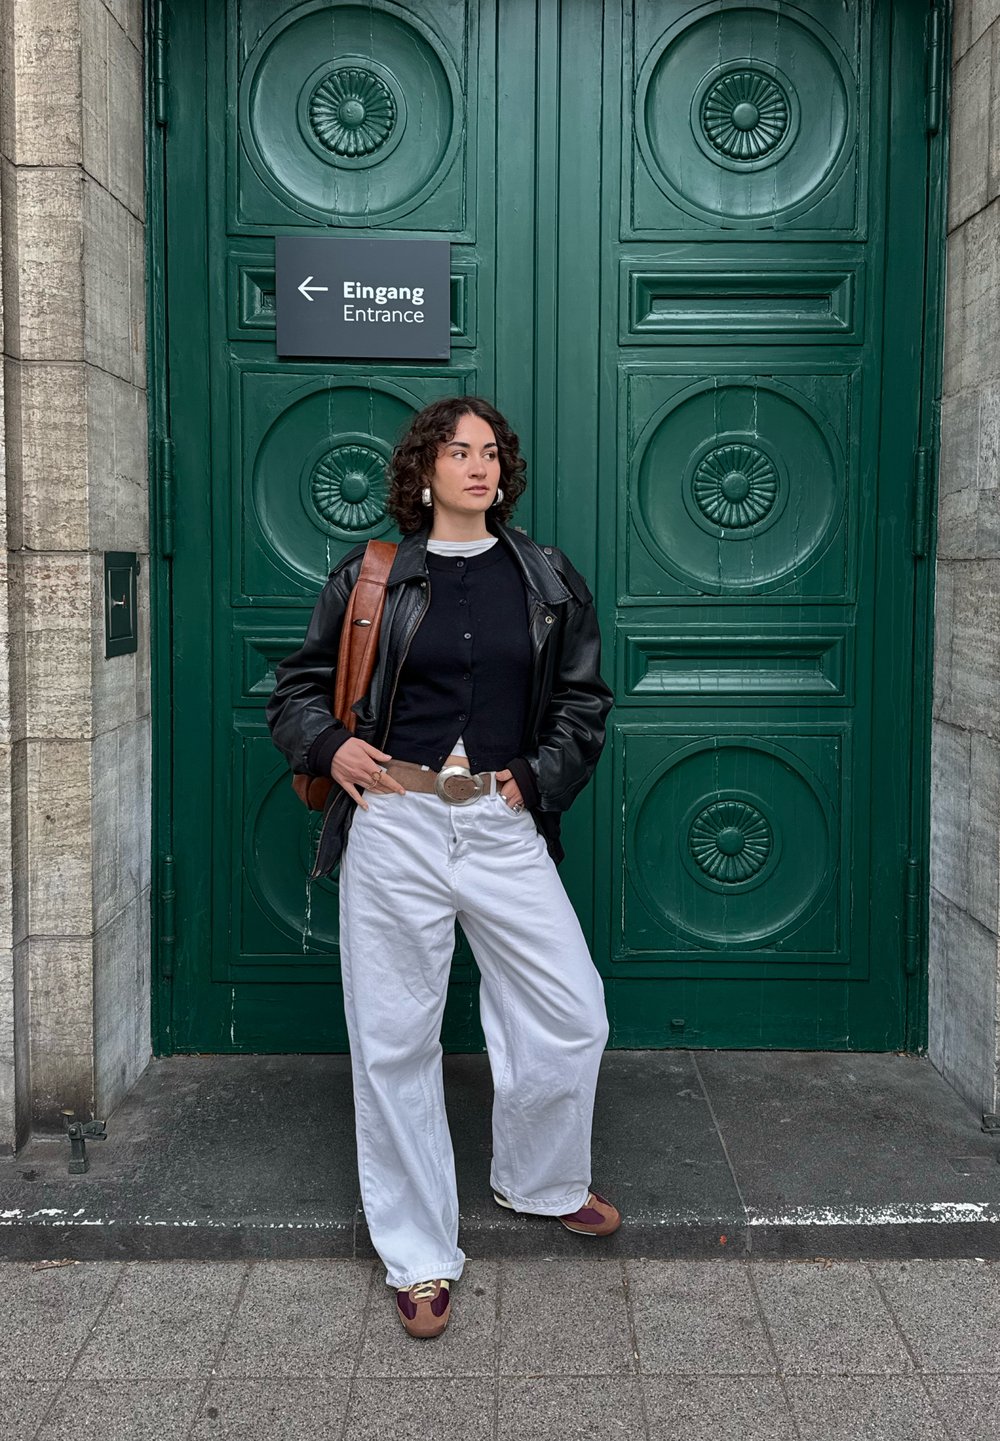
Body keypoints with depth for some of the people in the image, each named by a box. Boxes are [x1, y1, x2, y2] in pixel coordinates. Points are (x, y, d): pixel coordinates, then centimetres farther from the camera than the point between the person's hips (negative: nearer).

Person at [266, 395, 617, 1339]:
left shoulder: (547, 580, 9)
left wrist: (538, 776, 0)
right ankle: (418, 1257, 19)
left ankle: (540, 1182, 34)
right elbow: (295, 687, 13)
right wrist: (328, 746, -6)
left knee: (572, 1015, 3)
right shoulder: (371, 578, 5)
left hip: (503, 826, 2)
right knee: (394, 1040, 3)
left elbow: (584, 702, 14)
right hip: (394, 825, -1)